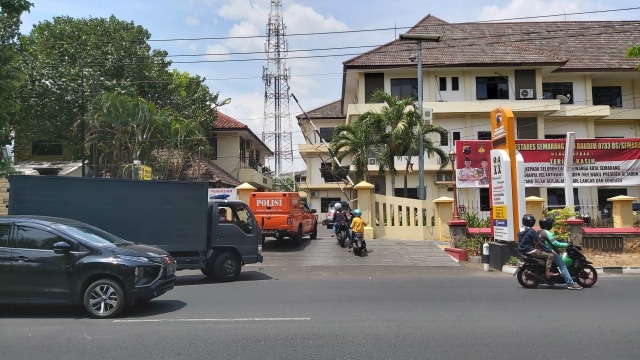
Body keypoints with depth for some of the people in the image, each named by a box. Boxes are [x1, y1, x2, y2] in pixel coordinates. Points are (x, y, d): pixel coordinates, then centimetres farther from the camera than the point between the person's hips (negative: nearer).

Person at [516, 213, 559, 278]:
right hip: (530, 250, -9)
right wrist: (549, 250, -9)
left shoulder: (520, 230, 9)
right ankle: (548, 273, -16)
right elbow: (538, 243, -15)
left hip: (522, 250, 9)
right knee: (550, 255, -9)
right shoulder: (531, 231, -15)